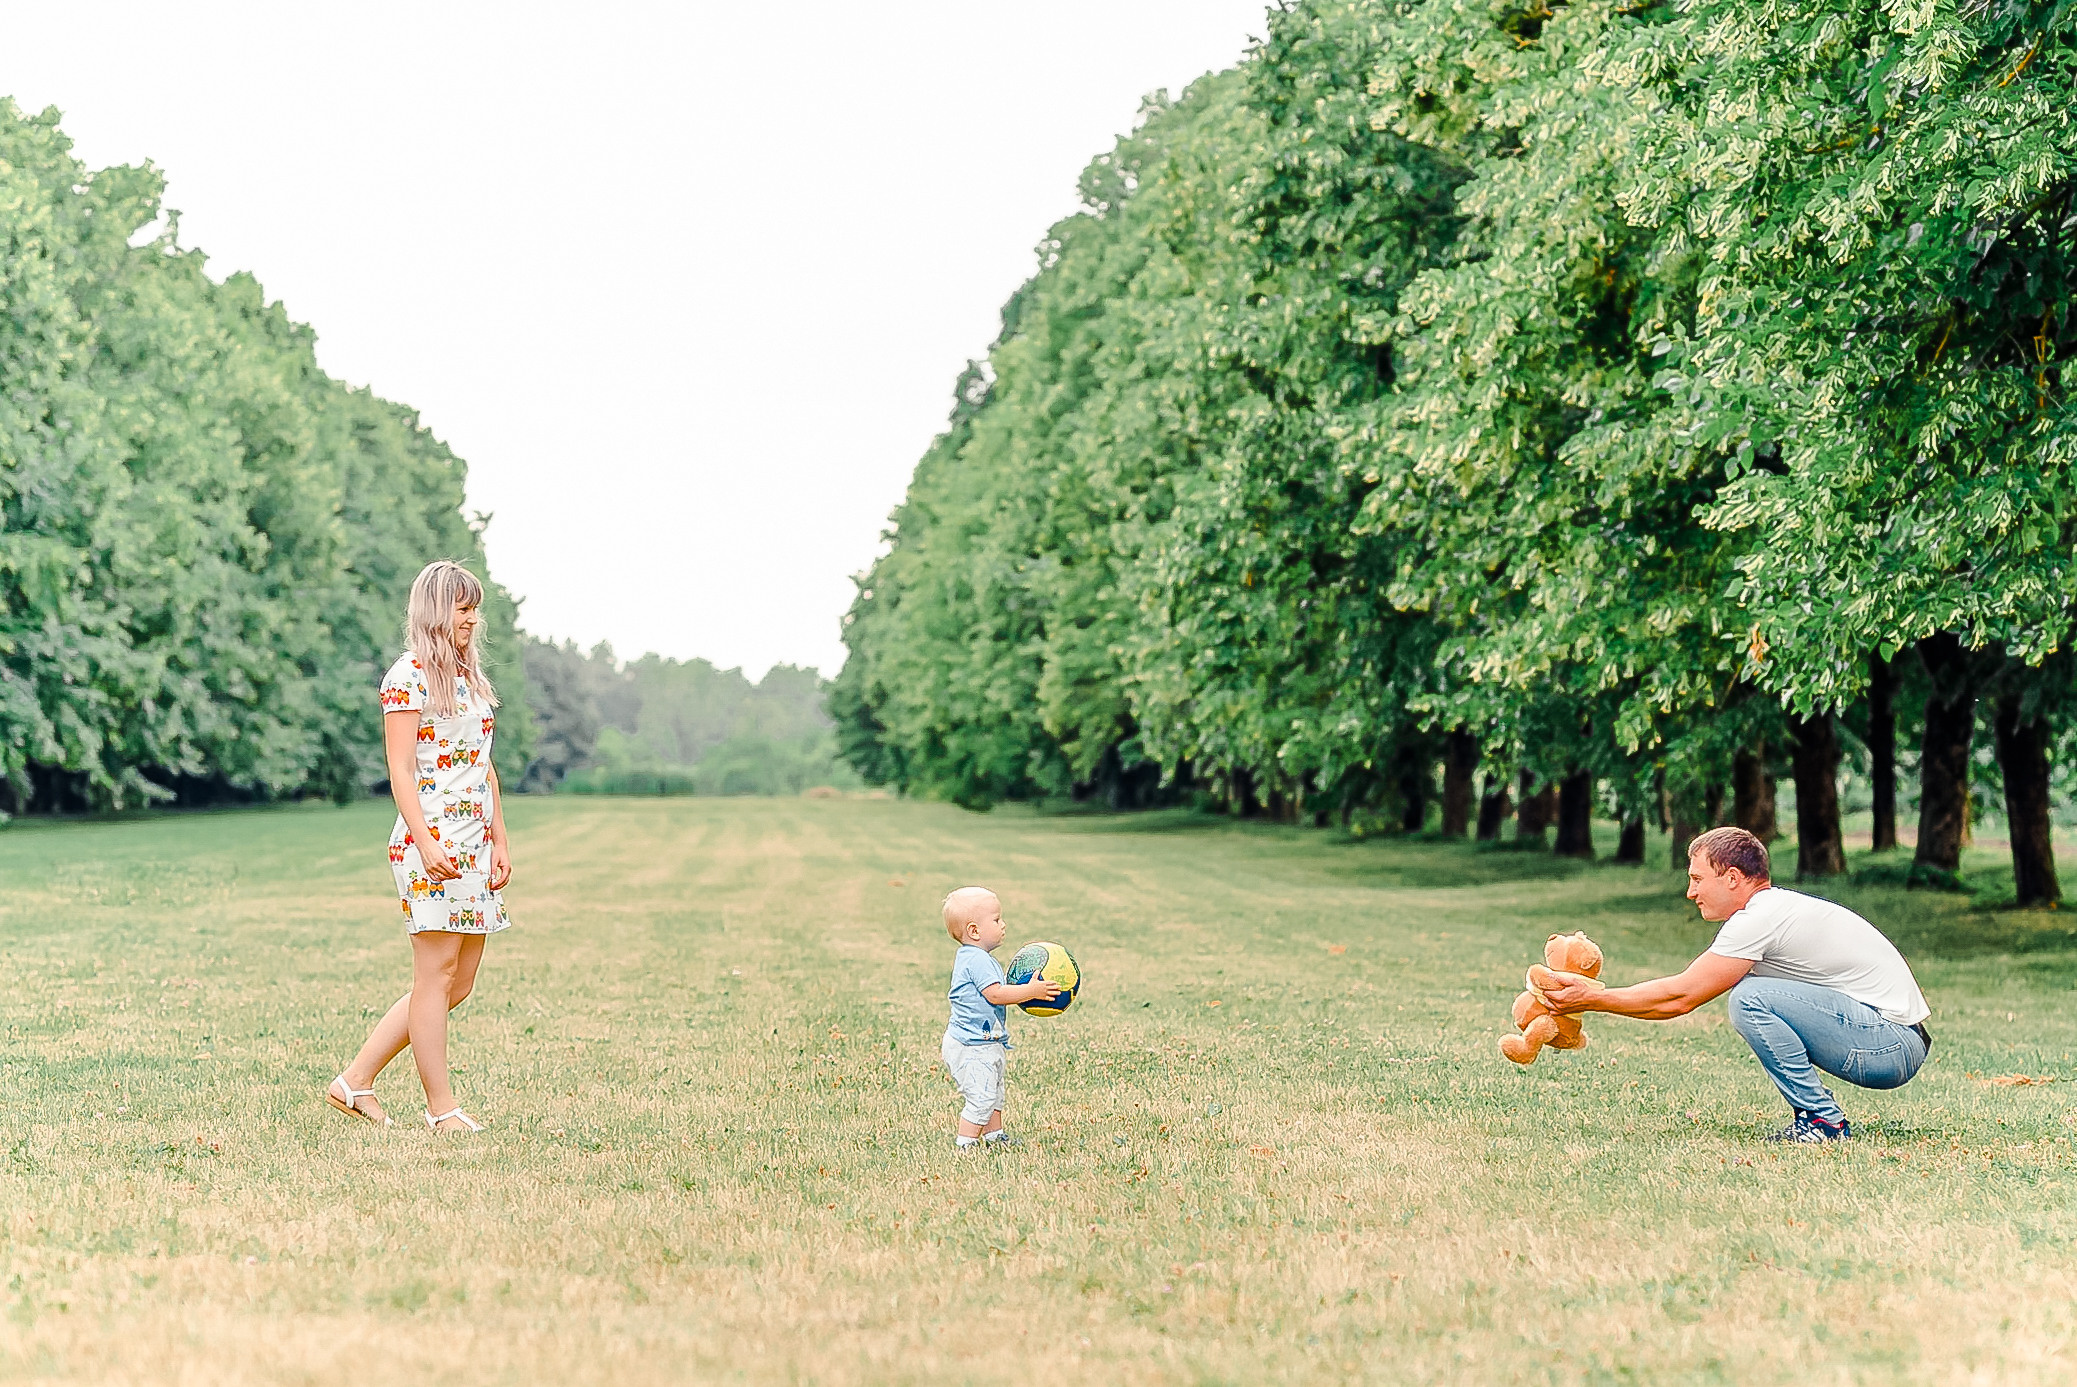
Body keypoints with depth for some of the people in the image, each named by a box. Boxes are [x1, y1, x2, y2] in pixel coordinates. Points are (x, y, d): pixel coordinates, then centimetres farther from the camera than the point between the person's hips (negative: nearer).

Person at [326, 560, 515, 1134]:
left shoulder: (471, 678, 18)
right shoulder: (408, 677, -6)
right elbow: (401, 771, -12)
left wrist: (500, 840, 15)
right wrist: (427, 843, -20)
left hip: (473, 844, 9)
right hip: (430, 842, -9)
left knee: (459, 981, 8)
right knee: (437, 975, -4)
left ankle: (356, 1081, 14)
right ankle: (441, 1107, 2)